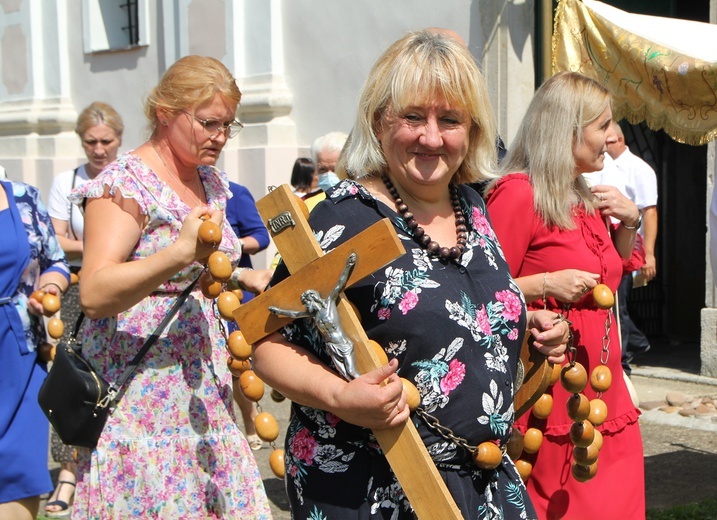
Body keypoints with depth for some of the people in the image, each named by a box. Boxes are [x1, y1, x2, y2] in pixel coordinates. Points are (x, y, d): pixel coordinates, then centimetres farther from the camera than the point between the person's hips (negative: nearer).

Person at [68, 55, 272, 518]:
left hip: (203, 386, 7)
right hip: (141, 389, -7)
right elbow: (94, 294, -23)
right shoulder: (125, 183, -12)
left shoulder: (210, 180, 12)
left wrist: (241, 277, 8)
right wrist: (181, 252, -34)